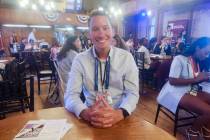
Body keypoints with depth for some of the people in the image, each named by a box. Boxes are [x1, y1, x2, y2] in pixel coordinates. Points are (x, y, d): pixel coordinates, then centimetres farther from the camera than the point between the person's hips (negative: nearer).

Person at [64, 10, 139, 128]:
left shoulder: (127, 57, -1)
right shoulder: (80, 59, -1)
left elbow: (132, 93, -4)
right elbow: (71, 95, -5)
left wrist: (120, 113, -24)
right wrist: (85, 113, -25)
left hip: (119, 117, 1)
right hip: (91, 118, 0)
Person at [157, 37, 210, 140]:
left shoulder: (197, 62, 11)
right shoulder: (179, 59, -14)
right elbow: (172, 81, -21)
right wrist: (196, 79, -20)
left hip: (191, 91, 9)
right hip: (177, 92, -9)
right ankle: (193, 131, 7)